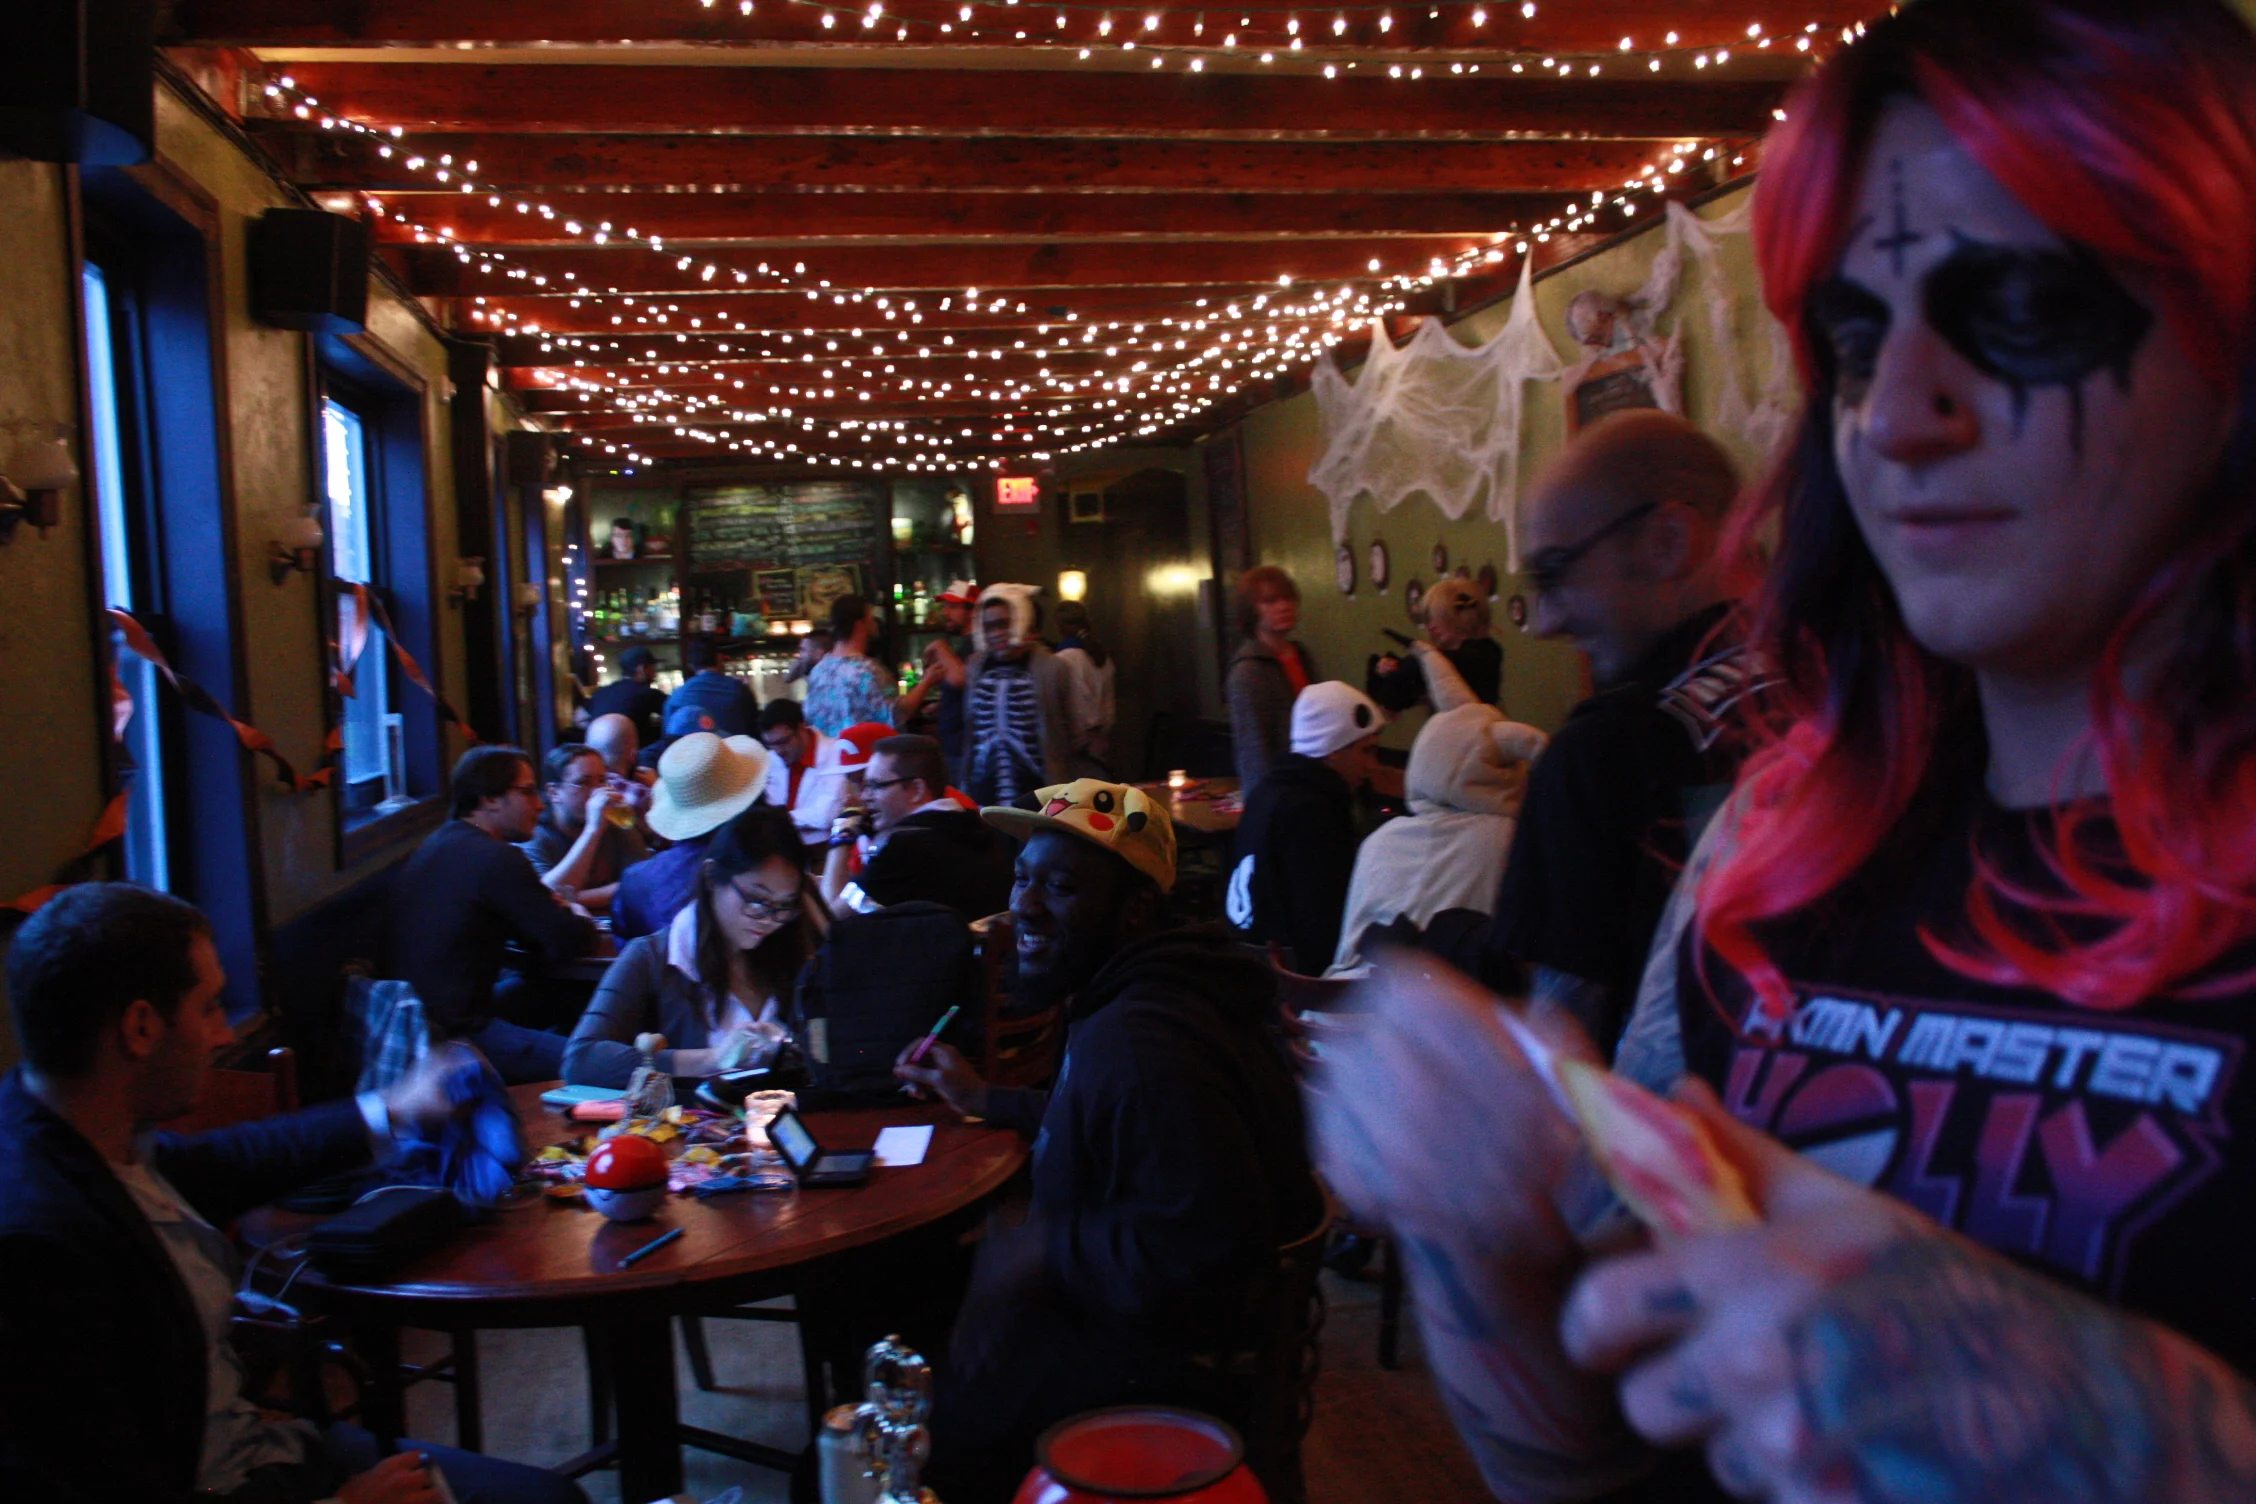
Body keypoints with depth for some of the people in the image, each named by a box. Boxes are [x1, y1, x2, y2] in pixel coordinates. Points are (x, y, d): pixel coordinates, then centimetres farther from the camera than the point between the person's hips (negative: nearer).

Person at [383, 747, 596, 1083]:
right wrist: (581, 919, 11)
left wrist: (558, 909, 8)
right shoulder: (497, 859, -16)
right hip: (454, 1035, -11)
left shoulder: (441, 842, 15)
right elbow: (572, 941, -10)